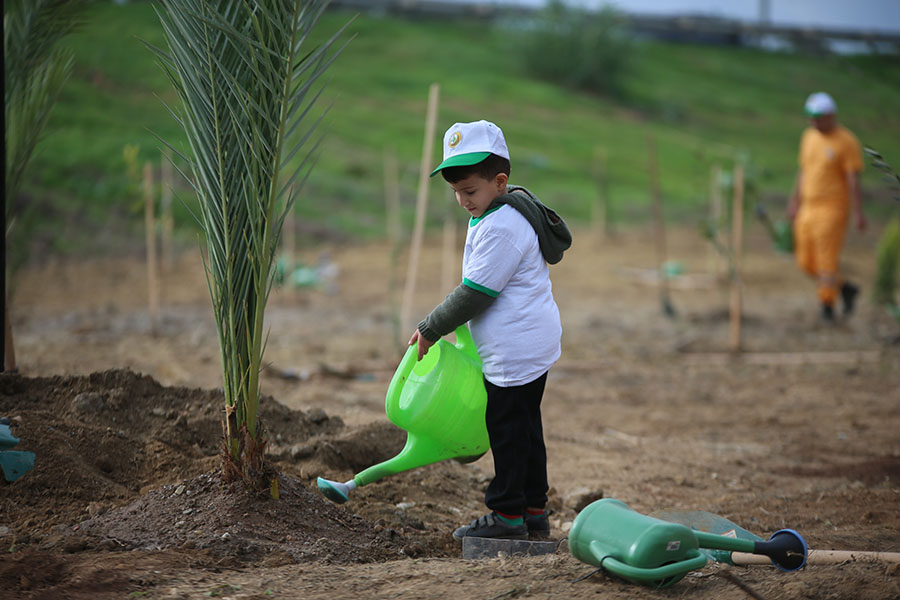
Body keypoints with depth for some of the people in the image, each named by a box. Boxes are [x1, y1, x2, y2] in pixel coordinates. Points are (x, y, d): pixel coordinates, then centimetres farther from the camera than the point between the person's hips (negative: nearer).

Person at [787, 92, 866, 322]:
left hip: (833, 209, -7)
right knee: (807, 262, 7)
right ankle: (845, 288, 25)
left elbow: (854, 179, -13)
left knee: (827, 260, -10)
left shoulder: (847, 142, -11)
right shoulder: (809, 137, 10)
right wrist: (794, 202, 18)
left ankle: (827, 307, 0)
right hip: (809, 208, 7)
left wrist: (858, 212, -17)